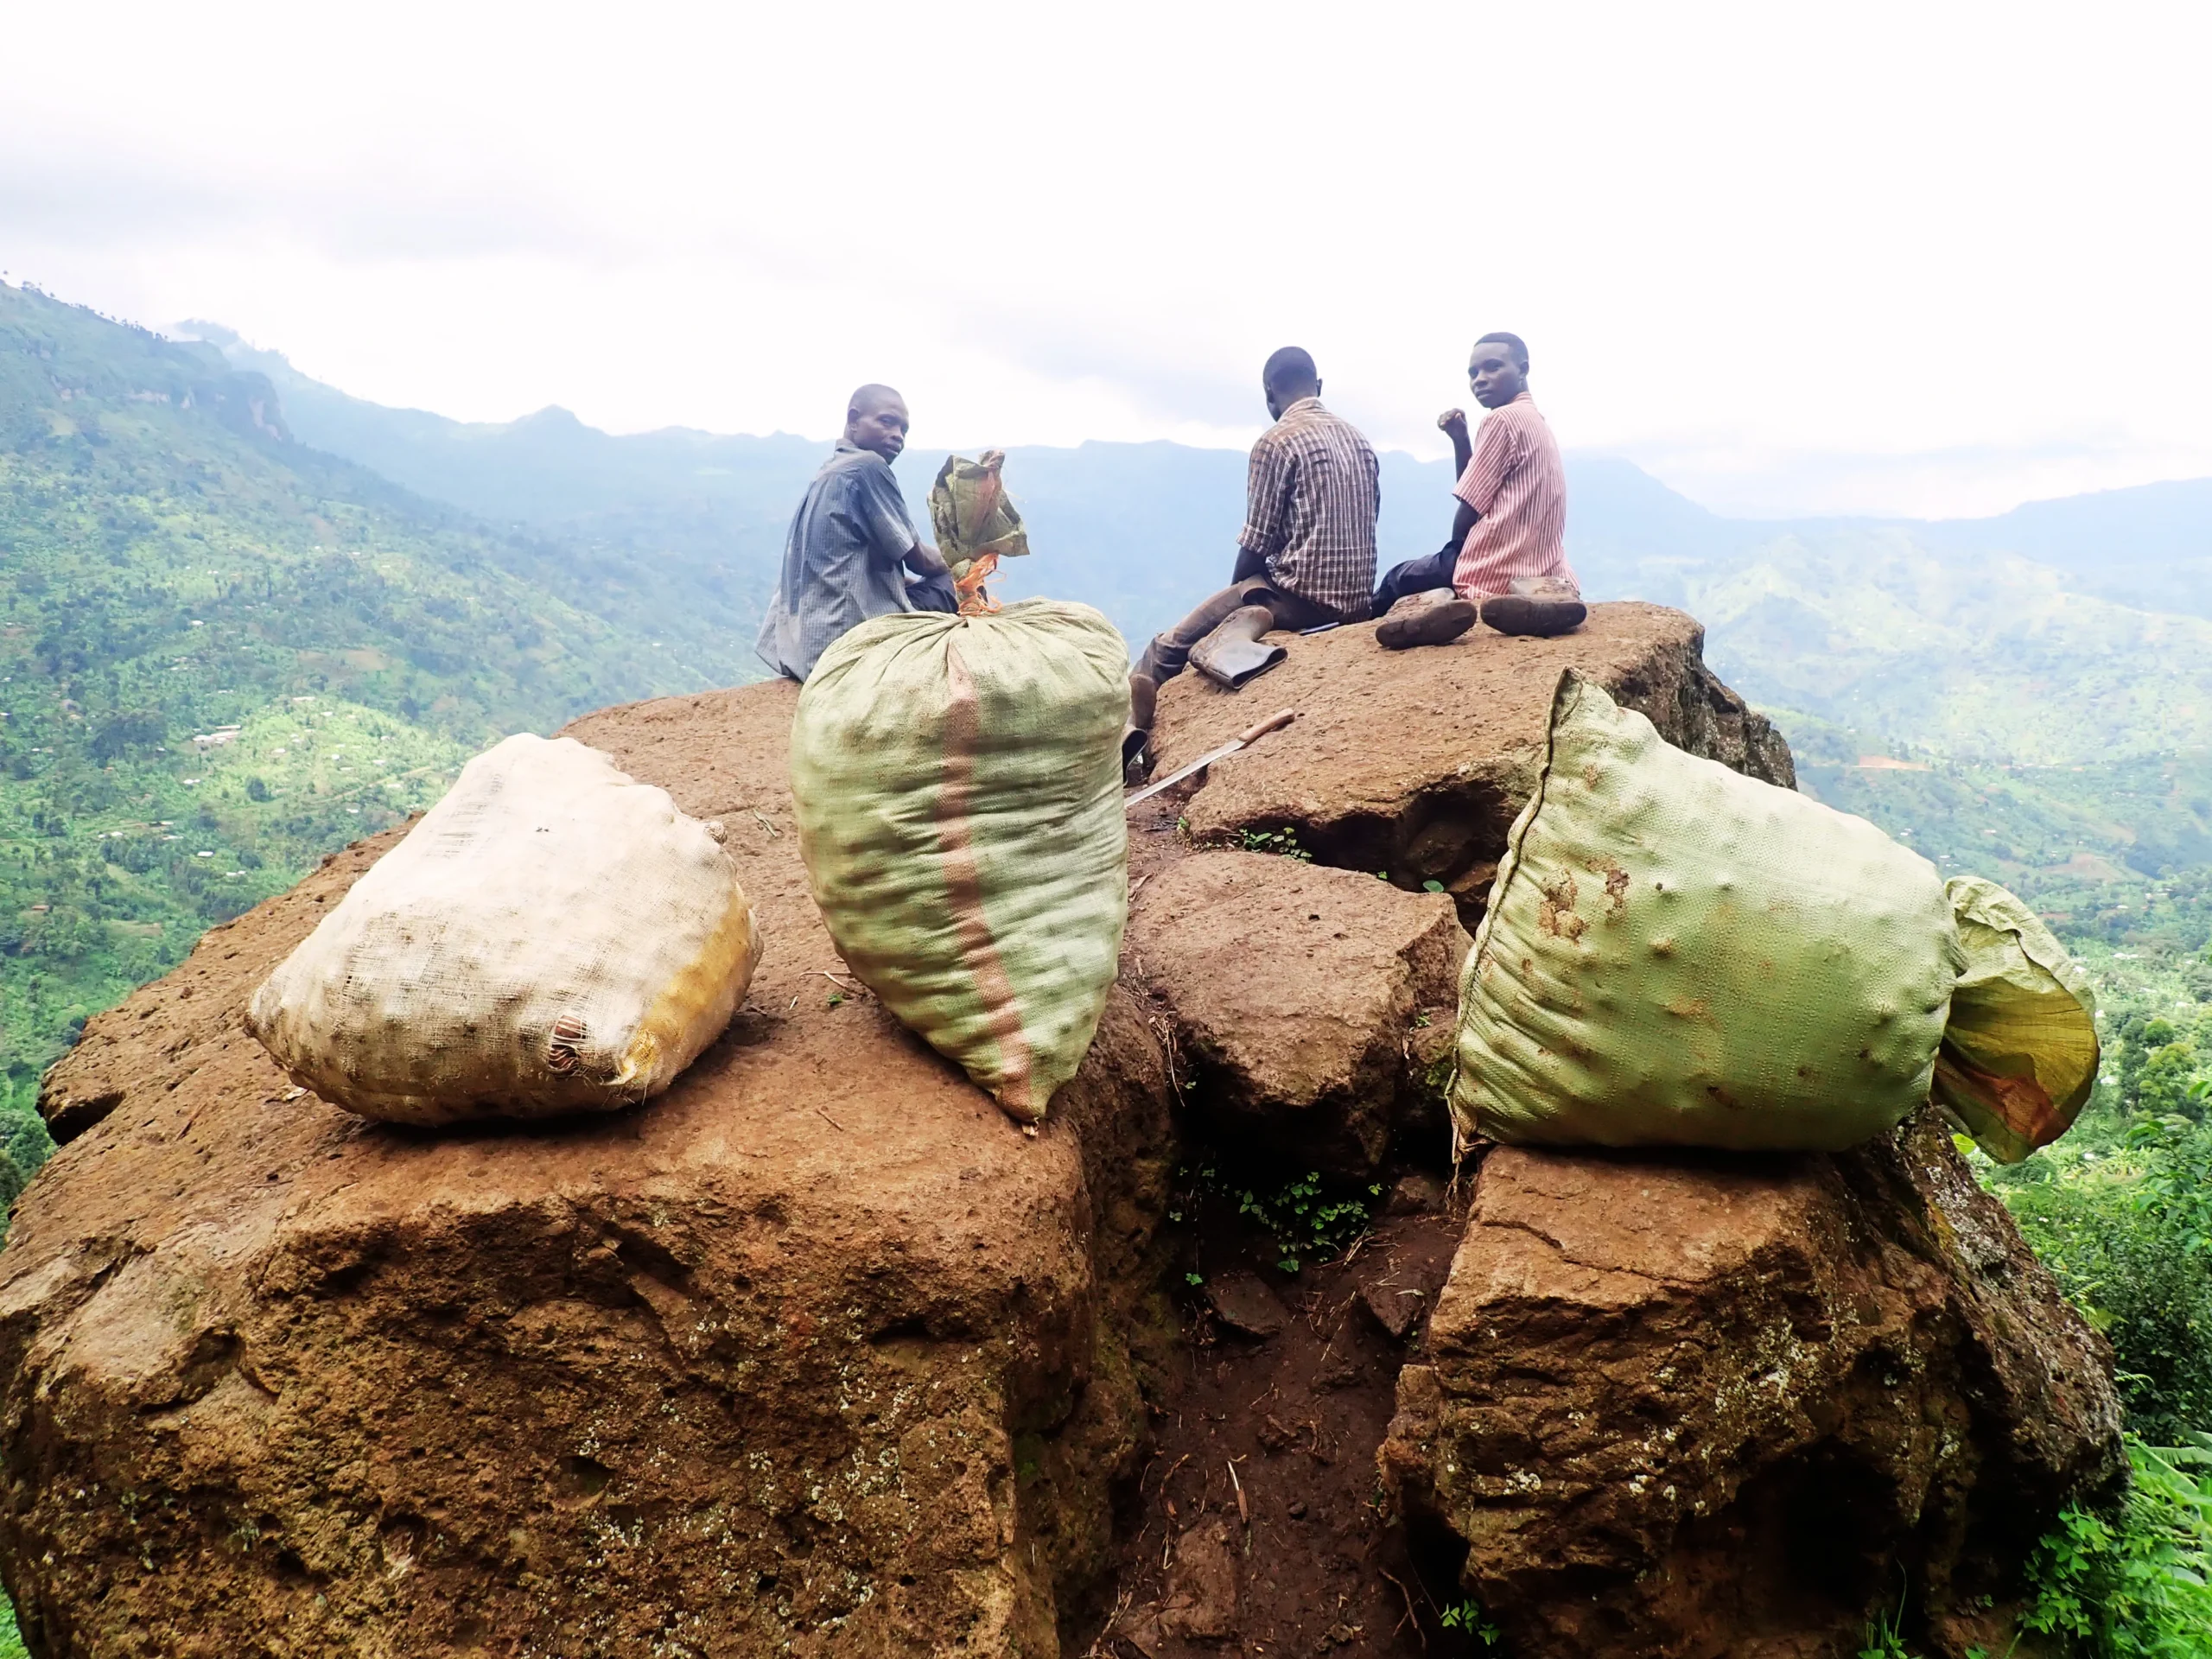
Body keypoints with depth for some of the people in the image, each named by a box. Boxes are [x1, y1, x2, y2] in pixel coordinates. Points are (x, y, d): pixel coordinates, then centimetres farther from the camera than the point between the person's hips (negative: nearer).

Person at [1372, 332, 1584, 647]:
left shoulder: (1503, 419, -9)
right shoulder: (1537, 422, 21)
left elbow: (1470, 509, -8)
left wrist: (1454, 551, 10)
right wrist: (1459, 439, 8)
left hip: (1496, 572, -7)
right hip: (1542, 569, 7)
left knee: (1395, 581, 13)